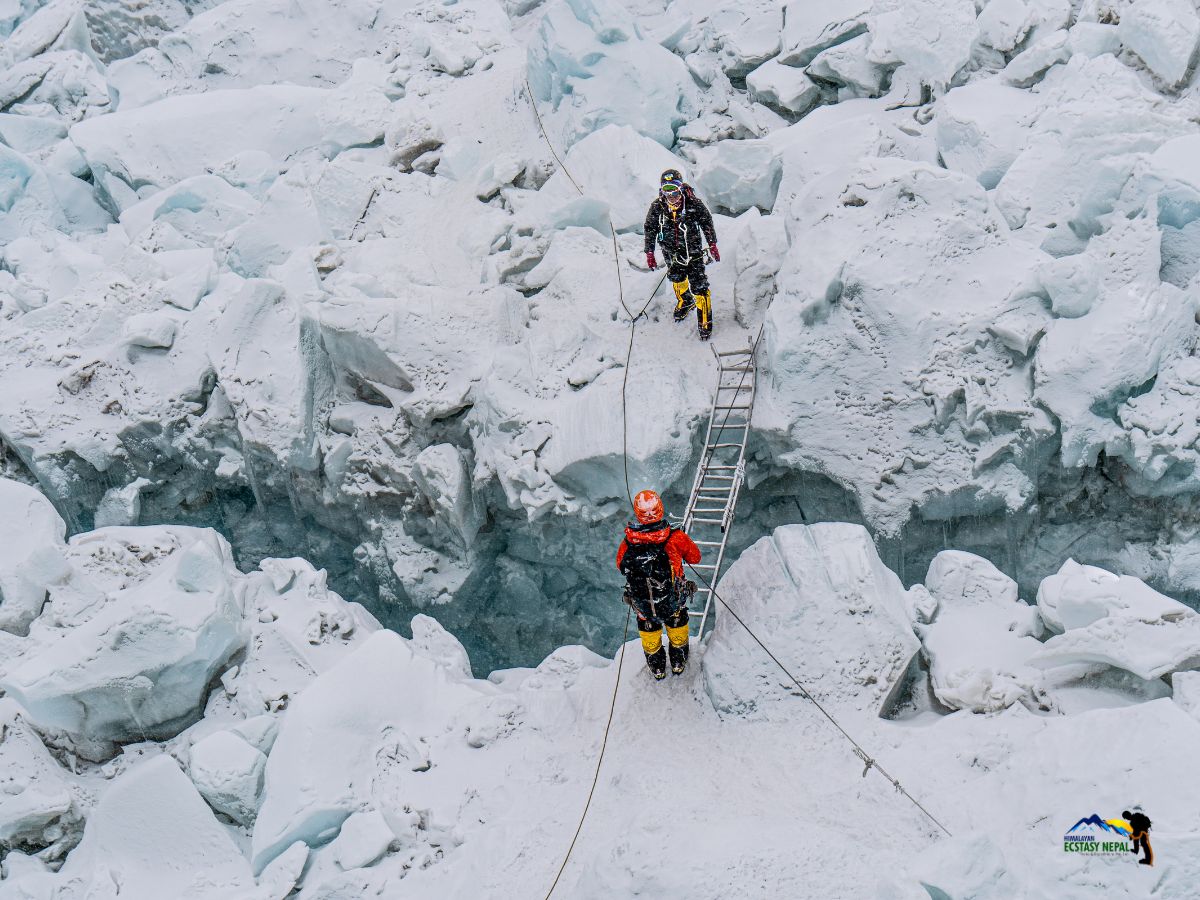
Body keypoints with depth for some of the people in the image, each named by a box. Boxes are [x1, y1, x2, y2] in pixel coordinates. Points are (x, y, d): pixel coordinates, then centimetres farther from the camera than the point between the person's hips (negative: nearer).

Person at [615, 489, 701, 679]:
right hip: (673, 601, 0)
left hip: (641, 604, 1)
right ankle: (679, 662, 52)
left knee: (648, 627, 33)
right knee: (677, 620, 33)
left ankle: (657, 668, 50)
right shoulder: (675, 537, -23)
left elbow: (620, 564, 2)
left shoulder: (628, 543, -19)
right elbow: (695, 557, -5)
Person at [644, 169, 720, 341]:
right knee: (677, 279, 25)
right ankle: (685, 301, 57)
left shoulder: (693, 203, -21)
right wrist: (649, 252, 3)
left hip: (693, 252, -3)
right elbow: (650, 228, 0)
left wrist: (712, 244, 0)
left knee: (699, 286, -4)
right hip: (671, 252, 3)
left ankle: (705, 322, 12)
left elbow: (706, 221, -3)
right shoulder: (657, 206, -15)